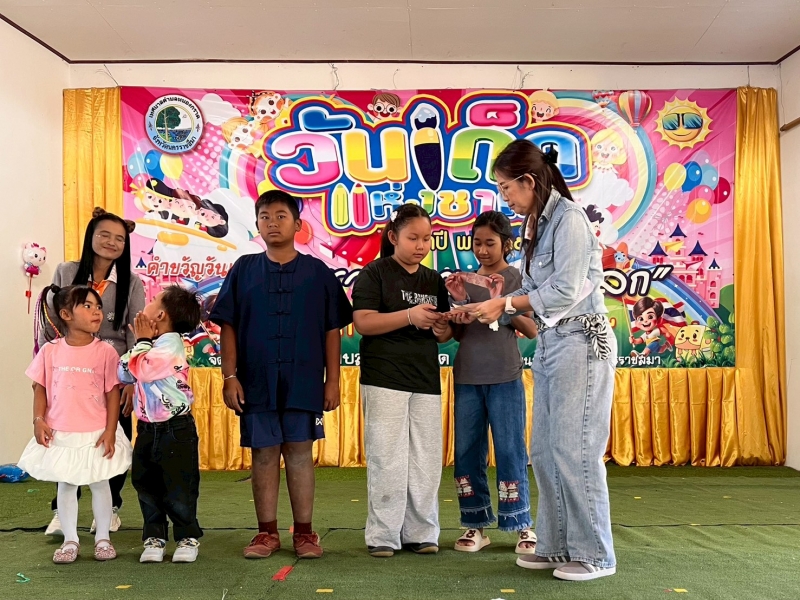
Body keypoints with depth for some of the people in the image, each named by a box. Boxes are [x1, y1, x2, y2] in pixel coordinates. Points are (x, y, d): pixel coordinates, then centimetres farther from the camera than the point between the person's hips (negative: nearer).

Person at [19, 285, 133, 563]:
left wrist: (110, 432, -12)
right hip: (60, 434, 2)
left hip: (96, 434, -1)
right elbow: (40, 388, 3)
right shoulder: (50, 351, -4)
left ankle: (102, 538, 25)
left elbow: (113, 393, -8)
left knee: (99, 485, 11)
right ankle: (70, 540, 26)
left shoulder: (105, 352, -9)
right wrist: (38, 421, -8)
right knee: (66, 485, 12)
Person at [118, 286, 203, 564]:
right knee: (147, 486, 12)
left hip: (175, 429, -9)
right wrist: (140, 343, 0)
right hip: (147, 428, 9)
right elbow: (123, 374, 8)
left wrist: (143, 340, -10)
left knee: (179, 488, 1)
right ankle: (154, 537, 23)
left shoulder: (170, 345, -17)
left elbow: (141, 370, -26)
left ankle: (187, 537, 16)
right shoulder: (152, 346, 11)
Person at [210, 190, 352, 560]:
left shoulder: (318, 272, 3)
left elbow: (332, 330, 4)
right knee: (264, 454, 7)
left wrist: (332, 380, 0)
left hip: (304, 381, -1)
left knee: (299, 453, 4)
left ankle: (304, 532, 15)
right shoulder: (244, 270, 5)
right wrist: (230, 377, -2)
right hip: (256, 381, 1)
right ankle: (267, 533, 18)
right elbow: (228, 327, 5)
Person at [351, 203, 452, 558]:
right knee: (387, 459, -3)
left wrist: (443, 329, -3)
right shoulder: (374, 274, 0)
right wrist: (410, 316, -21)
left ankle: (420, 533, 16)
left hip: (426, 380, 5)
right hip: (384, 379, -5)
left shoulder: (434, 281, 17)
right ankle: (383, 536, 7)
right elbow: (363, 322, -12)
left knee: (426, 461, 5)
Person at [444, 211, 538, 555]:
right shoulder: (465, 280, 10)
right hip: (467, 378, 4)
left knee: (510, 452, 0)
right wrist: (459, 300, -7)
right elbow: (457, 335, 9)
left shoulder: (518, 279, 1)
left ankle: (522, 525, 10)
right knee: (467, 453, 6)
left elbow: (532, 331, -5)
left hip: (505, 378, -4)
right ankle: (476, 525, 15)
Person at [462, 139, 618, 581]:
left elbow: (565, 291, -17)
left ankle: (594, 554, 8)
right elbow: (534, 291, 11)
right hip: (551, 344, 9)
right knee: (544, 451, 10)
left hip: (581, 344, -9)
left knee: (574, 450, -5)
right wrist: (487, 308, 4)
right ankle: (557, 545, 20)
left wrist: (504, 303, -11)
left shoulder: (568, 218, -12)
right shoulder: (539, 222, 15)